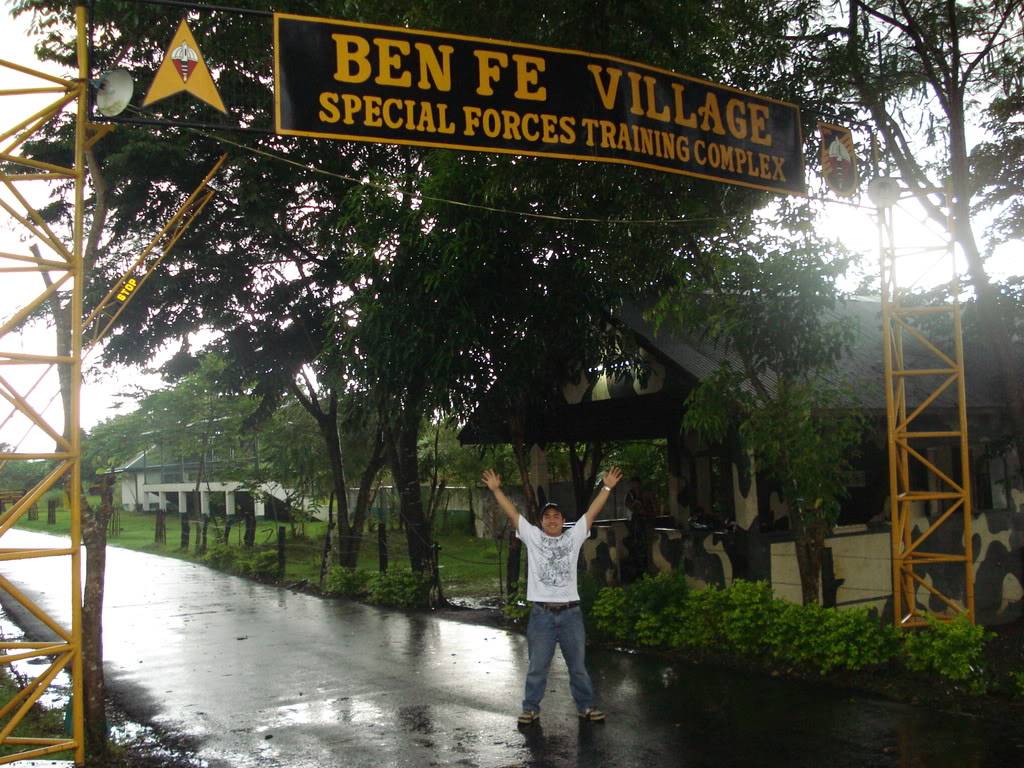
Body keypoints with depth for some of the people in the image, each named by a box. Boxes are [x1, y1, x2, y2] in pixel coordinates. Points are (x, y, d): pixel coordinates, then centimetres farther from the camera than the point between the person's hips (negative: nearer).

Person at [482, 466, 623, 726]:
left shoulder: (574, 537, 7)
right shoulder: (532, 537, 5)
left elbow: (592, 512, 4)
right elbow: (512, 513, 0)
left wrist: (607, 487, -1)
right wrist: (496, 489, -5)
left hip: (570, 612, 1)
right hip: (541, 613, -1)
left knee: (578, 664, 12)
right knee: (537, 666, 8)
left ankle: (585, 706, 25)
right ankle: (531, 709, 21)